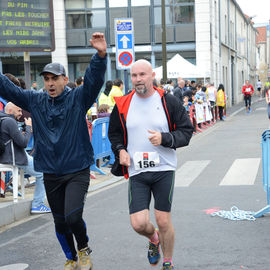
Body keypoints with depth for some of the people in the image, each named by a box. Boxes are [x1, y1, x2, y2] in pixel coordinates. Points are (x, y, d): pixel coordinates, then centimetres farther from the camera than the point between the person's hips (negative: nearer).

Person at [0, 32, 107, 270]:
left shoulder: (78, 98, -5)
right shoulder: (35, 101, 5)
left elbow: (94, 79, -20)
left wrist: (101, 55, -38)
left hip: (77, 171, -4)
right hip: (50, 174, 4)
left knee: (72, 216, -17)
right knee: (60, 221, 13)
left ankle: (84, 249, 13)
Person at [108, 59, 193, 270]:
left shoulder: (168, 102, -2)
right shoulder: (123, 105, 4)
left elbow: (186, 132, 0)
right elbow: (114, 134, 19)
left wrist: (164, 138, -17)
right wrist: (120, 150, 0)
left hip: (164, 169, -1)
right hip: (136, 172, 2)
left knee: (163, 221, 2)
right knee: (139, 223, -6)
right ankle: (154, 239, 31)